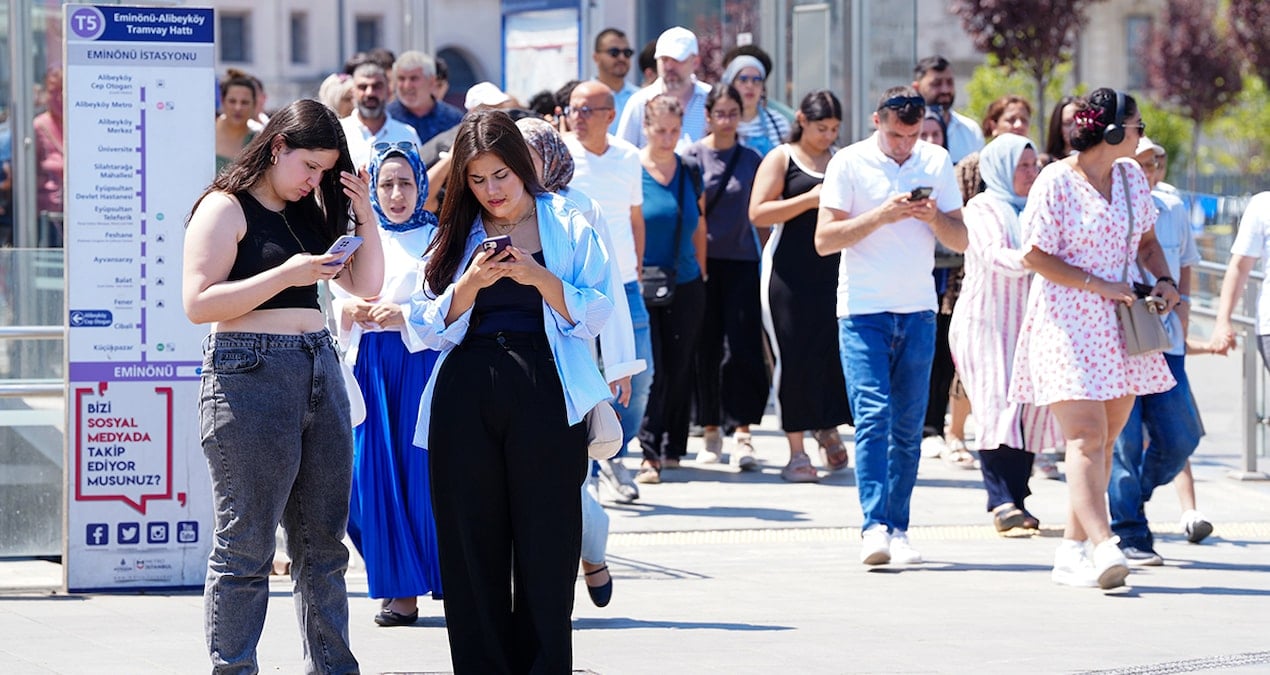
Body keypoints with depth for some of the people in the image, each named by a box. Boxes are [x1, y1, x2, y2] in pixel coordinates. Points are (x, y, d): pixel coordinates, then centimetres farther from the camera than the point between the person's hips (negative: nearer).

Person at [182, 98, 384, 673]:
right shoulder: (227, 209, -5)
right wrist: (284, 275, -18)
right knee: (245, 545, -5)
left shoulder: (308, 214, 17)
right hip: (250, 373, -7)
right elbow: (197, 303, -13)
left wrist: (365, 218, 3)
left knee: (323, 540, 9)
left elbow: (366, 284, 17)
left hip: (319, 368, 7)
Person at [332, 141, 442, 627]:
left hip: (423, 362, -4)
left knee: (426, 470, -7)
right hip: (371, 364, 4)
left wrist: (406, 316, -20)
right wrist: (351, 309, -7)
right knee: (374, 473, -1)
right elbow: (333, 305, 15)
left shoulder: (439, 237, 1)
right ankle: (401, 590, 5)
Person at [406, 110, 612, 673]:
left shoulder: (567, 225, 7)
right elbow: (430, 326, 8)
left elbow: (594, 315, 0)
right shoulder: (456, 236, 14)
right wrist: (470, 284, -8)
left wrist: (540, 278, -14)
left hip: (543, 394, -2)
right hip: (466, 395, 3)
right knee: (473, 545, 2)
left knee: (545, 542, -2)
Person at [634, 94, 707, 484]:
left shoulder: (689, 174, 9)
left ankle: (672, 446, 20)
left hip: (684, 287, 4)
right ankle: (650, 454, -10)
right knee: (650, 370, -11)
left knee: (679, 370, 8)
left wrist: (700, 274, 15)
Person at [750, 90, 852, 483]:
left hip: (833, 270, 3)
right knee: (793, 358, -2)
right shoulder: (781, 159, 2)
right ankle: (796, 453, 6)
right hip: (789, 271, -3)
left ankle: (828, 427, 22)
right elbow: (758, 213, -8)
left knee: (838, 350, -6)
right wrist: (808, 200, -16)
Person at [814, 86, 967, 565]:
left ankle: (897, 530, 8)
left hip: (917, 310, 3)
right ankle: (874, 527, -18)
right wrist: (881, 215, -18)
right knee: (872, 416, -13)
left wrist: (934, 217, -12)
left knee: (908, 427, 3)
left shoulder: (936, 162, 8)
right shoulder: (849, 163, -1)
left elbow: (961, 241, 8)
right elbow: (824, 239, -7)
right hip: (863, 310, -3)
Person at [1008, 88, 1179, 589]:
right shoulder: (1057, 181, -10)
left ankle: (1071, 552, 12)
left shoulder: (1131, 176, 12)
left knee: (1104, 440, 6)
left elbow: (1145, 239, 23)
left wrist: (1163, 279, 4)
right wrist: (1097, 285, -15)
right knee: (1086, 436, -16)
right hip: (1068, 324, -7)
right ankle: (1104, 548, -26)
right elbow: (1034, 255, -11)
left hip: (1120, 324, 7)